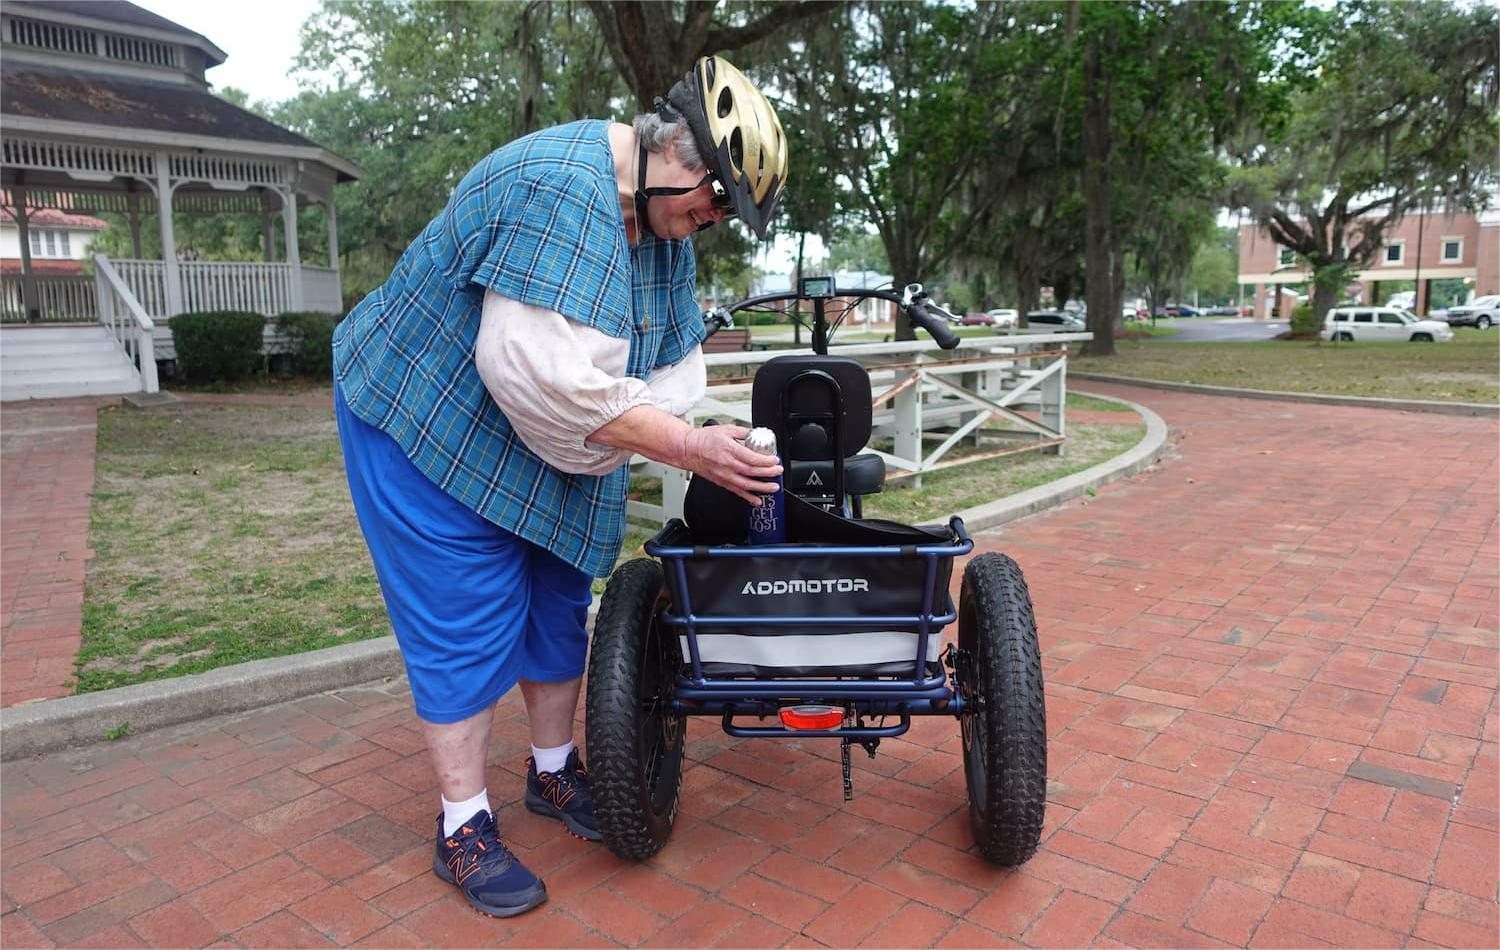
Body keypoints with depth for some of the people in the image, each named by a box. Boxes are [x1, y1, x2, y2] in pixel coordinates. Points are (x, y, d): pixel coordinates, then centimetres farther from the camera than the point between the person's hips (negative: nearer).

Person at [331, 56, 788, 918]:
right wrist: (685, 445, -31)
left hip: (539, 456, 9)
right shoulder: (563, 189, -30)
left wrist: (714, 458, -18)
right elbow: (547, 378, -38)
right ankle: (464, 829, 12)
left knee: (558, 608, 13)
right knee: (467, 624, -4)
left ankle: (556, 771, 32)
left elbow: (672, 363, -2)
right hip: (429, 426, -8)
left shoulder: (665, 225, 0)